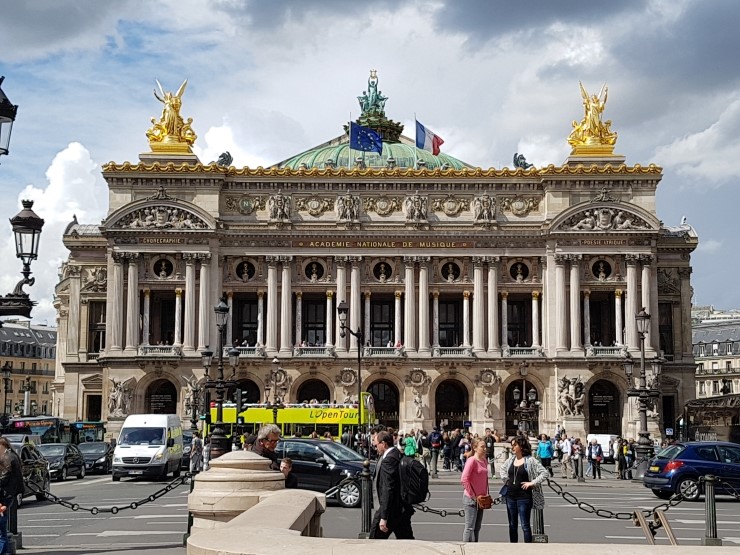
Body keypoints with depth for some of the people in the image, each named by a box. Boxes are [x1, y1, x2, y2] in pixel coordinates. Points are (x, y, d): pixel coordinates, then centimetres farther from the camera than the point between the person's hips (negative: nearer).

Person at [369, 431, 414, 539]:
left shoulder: (388, 460, -18)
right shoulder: (399, 456, 10)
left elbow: (388, 490, -23)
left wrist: (383, 518, -22)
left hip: (391, 510, -9)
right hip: (404, 509, 9)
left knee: (375, 540, 3)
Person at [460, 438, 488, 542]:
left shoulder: (484, 460, 10)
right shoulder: (472, 460, -15)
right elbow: (464, 479, -22)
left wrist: (486, 494, 11)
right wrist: (473, 496, -17)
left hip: (480, 499, 8)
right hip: (471, 499, -8)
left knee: (477, 527, 13)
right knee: (470, 527, -5)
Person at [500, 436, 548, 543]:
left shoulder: (530, 460, -10)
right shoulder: (511, 459, 6)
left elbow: (544, 473, -13)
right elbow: (502, 468, 26)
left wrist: (532, 483, -15)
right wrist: (505, 479, 11)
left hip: (524, 497, -6)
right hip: (510, 496, 6)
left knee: (525, 525, -4)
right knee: (512, 525, 13)